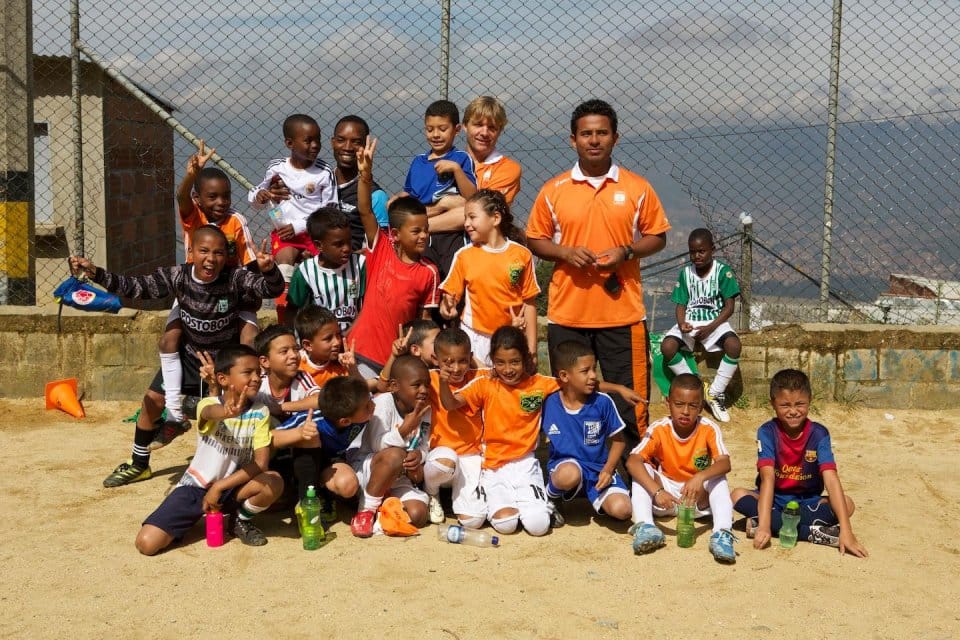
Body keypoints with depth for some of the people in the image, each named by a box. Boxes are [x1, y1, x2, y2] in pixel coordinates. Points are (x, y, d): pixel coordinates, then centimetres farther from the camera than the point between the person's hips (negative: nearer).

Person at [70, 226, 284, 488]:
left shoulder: (236, 279, -26)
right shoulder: (178, 276, -19)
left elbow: (272, 289, -36)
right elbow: (135, 286, -18)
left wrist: (269, 269, -59)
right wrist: (94, 272, -30)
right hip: (189, 356, 3)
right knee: (152, 400, 6)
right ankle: (139, 465, 27)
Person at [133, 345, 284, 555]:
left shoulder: (260, 413, -9)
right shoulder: (208, 404, -16)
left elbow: (261, 461, -14)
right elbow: (211, 412, -42)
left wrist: (220, 486, -20)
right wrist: (227, 412, -67)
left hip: (233, 486, 2)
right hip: (197, 486, -2)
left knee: (274, 482, -30)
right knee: (146, 543, -20)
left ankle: (243, 521, 2)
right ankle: (195, 515, 12)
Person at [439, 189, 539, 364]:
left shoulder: (522, 255, 0)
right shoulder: (464, 256, 1)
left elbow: (529, 303, 2)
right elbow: (450, 296, 3)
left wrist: (532, 349, 1)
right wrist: (447, 308, -21)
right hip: (475, 338, 0)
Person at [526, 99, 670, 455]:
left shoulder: (637, 188, 3)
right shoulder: (553, 191, 4)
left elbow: (657, 237, 9)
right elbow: (534, 240, 9)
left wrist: (626, 251, -10)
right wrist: (565, 252, -10)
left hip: (623, 313, -1)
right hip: (567, 314, 1)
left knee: (629, 398, 4)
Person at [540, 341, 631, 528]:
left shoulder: (603, 402, -8)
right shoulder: (548, 402, -9)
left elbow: (618, 440, 2)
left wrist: (608, 470, -11)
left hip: (599, 470, 2)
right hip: (564, 465, -1)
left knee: (621, 510, -24)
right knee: (570, 474, -39)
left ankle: (598, 500, 13)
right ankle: (551, 500, -3)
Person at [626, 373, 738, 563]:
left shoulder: (709, 429, -15)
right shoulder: (659, 429, -16)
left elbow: (725, 463, -27)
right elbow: (632, 462, -29)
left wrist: (700, 477, -48)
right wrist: (656, 491, -42)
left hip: (699, 498, 0)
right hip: (666, 497, 0)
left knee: (718, 478, -27)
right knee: (642, 470, -23)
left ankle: (722, 533, -39)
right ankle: (644, 526, -37)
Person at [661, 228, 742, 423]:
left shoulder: (723, 271, -6)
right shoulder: (685, 273, 2)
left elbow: (729, 306, -7)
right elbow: (681, 304, 4)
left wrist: (710, 328, -19)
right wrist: (682, 323, -19)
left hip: (716, 321, -2)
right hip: (690, 321, 2)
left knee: (734, 345, -33)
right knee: (667, 346, -26)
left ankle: (715, 393, -15)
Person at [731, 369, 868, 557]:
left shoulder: (818, 433, -13)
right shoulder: (767, 432, -15)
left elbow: (831, 480, -23)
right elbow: (768, 477, -26)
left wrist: (846, 532, -33)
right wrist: (764, 526, -39)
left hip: (807, 502, 1)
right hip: (773, 499, 0)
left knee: (847, 504, -25)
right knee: (738, 496, -29)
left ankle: (776, 523, -28)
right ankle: (813, 533, -32)